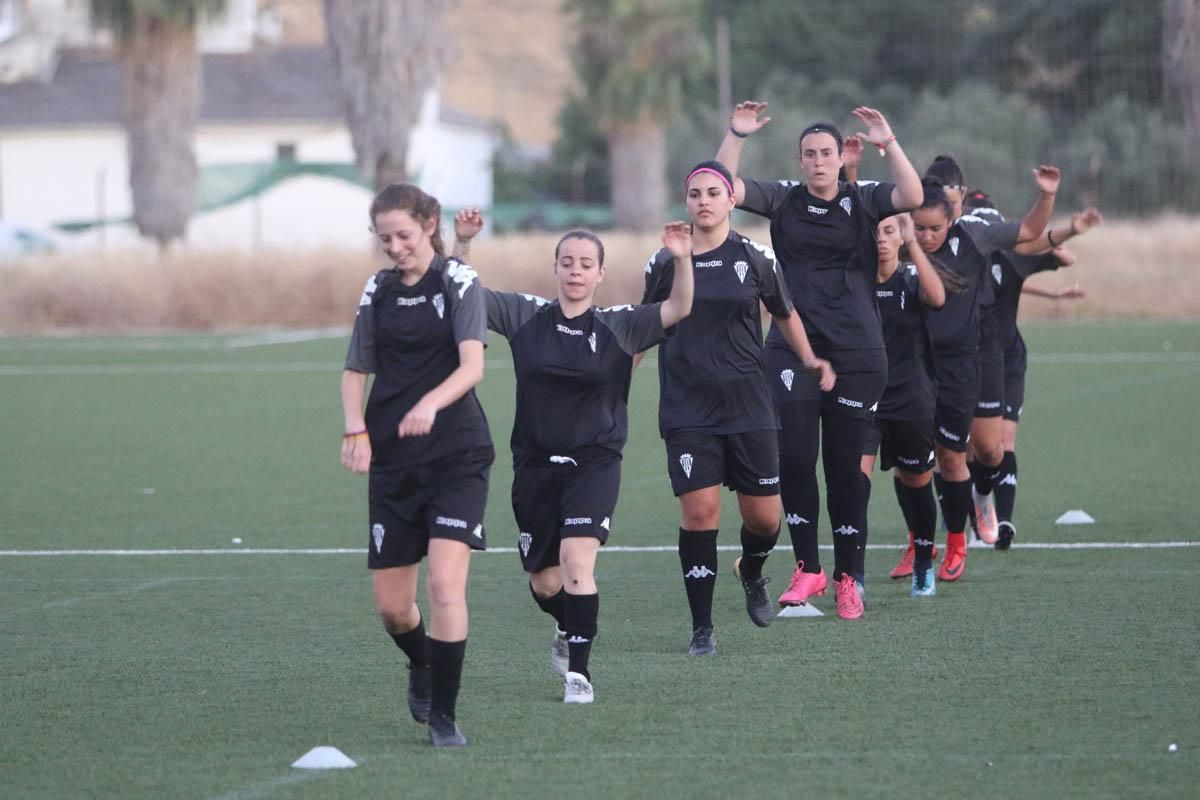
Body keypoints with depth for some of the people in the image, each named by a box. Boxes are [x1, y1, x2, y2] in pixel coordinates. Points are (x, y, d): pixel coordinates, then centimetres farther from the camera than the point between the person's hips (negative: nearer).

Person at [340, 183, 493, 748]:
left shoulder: (458, 282, -5)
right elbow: (356, 369, 14)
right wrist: (356, 430, -4)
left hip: (456, 455, -5)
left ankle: (442, 714, -7)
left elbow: (472, 364, -18)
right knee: (391, 605, 6)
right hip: (393, 461, 5)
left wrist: (430, 404, -36)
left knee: (445, 584, -16)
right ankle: (421, 666, 38)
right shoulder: (378, 290, 9)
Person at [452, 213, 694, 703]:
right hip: (535, 465, 3)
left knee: (577, 561, -21)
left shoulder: (618, 326, -2)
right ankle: (568, 629, 45)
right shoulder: (525, 316, 1)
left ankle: (578, 671, -14)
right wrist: (462, 243, -13)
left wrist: (682, 260, -28)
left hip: (594, 465, -3)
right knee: (544, 582, 11)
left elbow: (678, 309, -12)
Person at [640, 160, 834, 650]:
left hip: (748, 406, 1)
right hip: (687, 409, -1)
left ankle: (751, 573, 37)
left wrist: (808, 358, 7)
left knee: (764, 516, 2)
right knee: (699, 510, -10)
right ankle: (702, 628, 0)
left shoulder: (754, 257, 2)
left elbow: (784, 314, 17)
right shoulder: (665, 263, 2)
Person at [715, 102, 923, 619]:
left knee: (846, 466, 3)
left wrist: (888, 144, -20)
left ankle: (847, 578, 11)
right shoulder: (783, 201, 7)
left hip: (856, 356, -1)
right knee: (794, 457, -8)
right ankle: (807, 568, 4)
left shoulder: (862, 201, 2)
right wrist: (736, 136, -10)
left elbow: (911, 197, -15)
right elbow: (725, 189, -2)